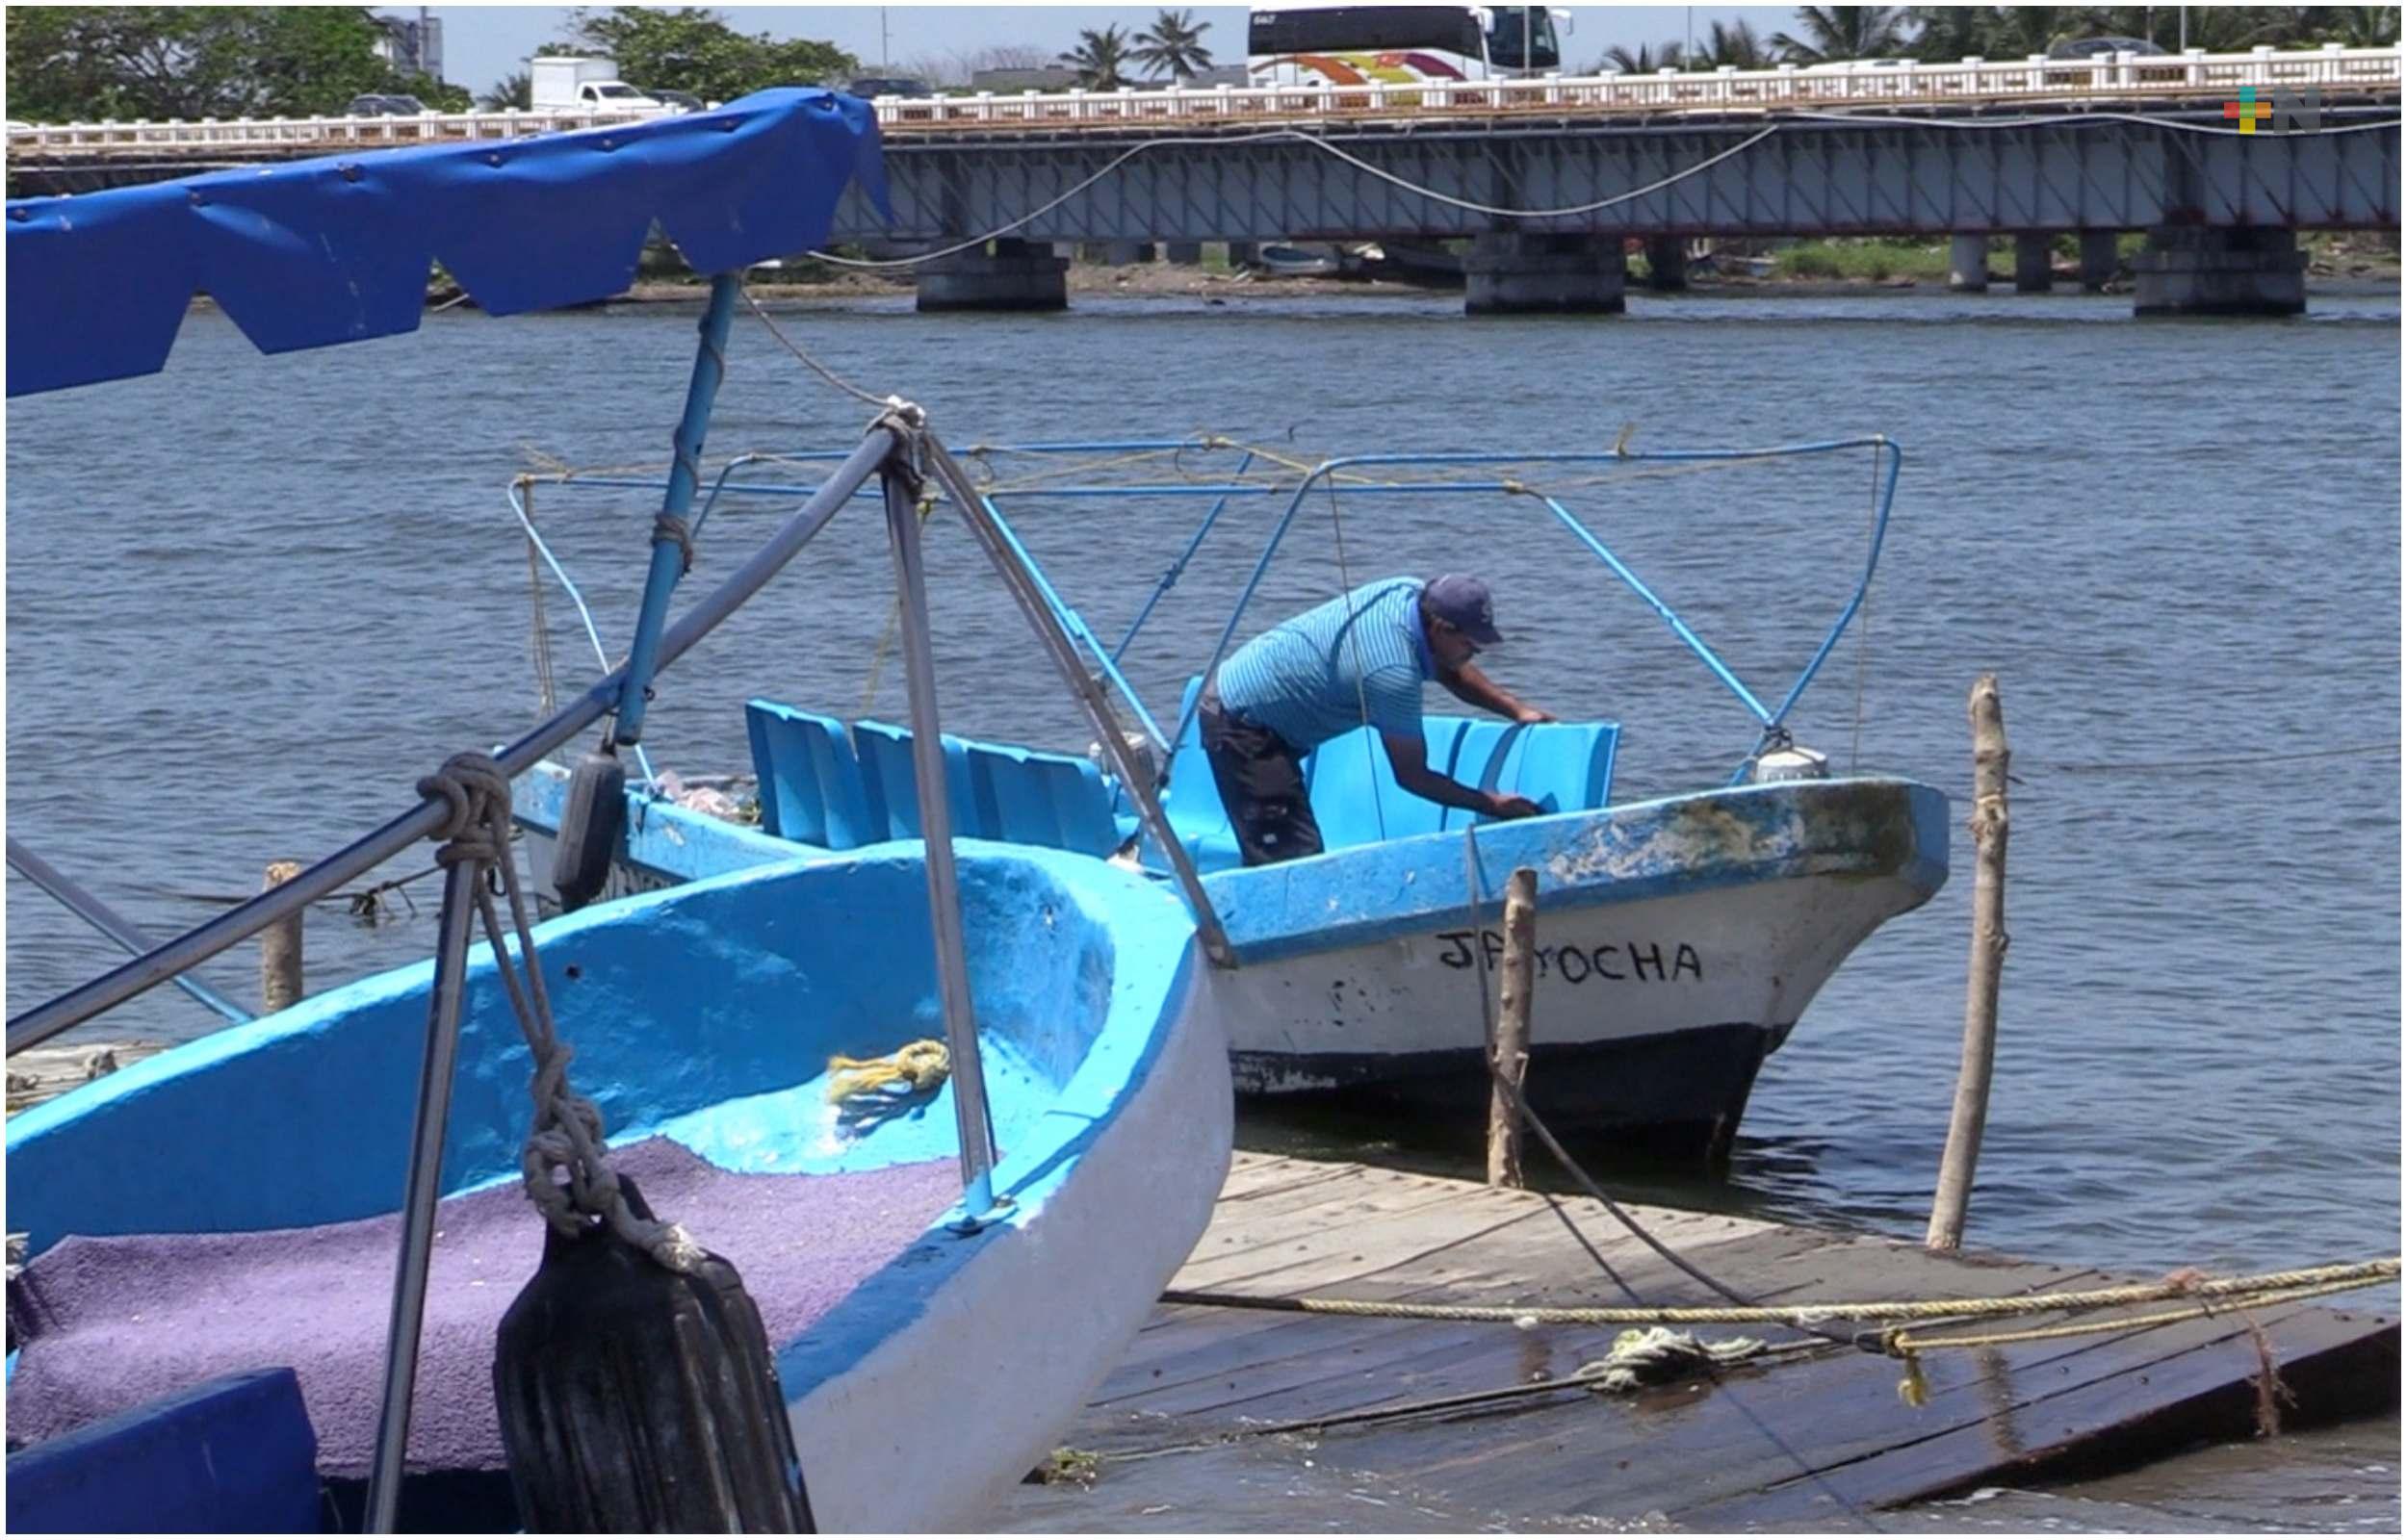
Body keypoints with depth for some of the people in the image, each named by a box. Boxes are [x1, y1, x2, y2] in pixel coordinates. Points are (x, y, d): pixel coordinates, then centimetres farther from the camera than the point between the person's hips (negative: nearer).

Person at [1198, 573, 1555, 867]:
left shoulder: (1413, 593, -5)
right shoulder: (1394, 672, -30)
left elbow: (1452, 672, 15)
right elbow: (1411, 776, -19)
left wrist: (1518, 709, 6)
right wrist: (1494, 805, -14)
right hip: (1239, 721, -10)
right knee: (1293, 860, -15)